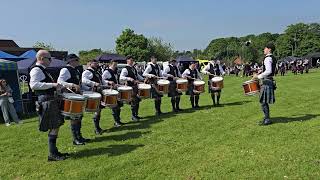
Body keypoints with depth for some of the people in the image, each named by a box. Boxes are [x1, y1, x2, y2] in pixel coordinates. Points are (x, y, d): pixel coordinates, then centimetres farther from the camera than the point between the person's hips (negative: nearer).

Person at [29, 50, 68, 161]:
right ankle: (52, 154, 3)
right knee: (54, 128, -7)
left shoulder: (42, 70, 20)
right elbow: (33, 85, -25)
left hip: (52, 101, 10)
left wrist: (56, 86, 21)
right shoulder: (36, 70, -11)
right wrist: (52, 84, -26)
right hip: (46, 102, -10)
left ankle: (54, 151, 22)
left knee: (56, 126, 13)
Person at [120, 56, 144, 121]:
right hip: (130, 87, -8)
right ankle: (133, 116, 12)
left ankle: (136, 114, 29)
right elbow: (121, 78, -25)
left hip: (136, 86, 8)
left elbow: (137, 75, 24)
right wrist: (129, 78, -36)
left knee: (137, 100, 14)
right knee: (134, 101, -4)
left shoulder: (134, 68, 12)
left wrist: (143, 80, 13)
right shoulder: (125, 69, -14)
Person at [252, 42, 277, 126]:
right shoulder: (273, 58, 16)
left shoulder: (267, 58, -15)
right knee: (264, 101, 16)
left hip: (266, 82, -10)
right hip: (269, 81, 10)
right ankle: (266, 118, 25)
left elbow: (268, 71, -27)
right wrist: (259, 75, 21)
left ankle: (267, 119, 2)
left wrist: (258, 76, -18)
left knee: (263, 102, -5)